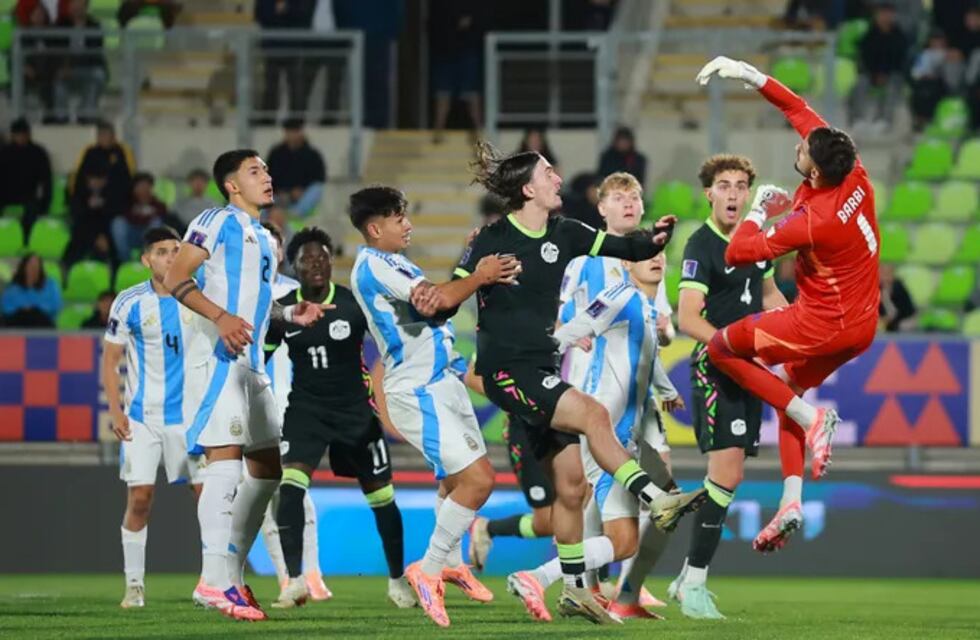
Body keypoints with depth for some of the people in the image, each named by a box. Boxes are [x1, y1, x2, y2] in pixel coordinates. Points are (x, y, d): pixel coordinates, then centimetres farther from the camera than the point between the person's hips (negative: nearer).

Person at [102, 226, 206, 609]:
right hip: (143, 416, -2)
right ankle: (134, 585, 3)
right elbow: (110, 359, 3)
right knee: (139, 498, -6)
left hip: (190, 413, 2)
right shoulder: (130, 303, -2)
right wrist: (115, 411, -6)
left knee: (208, 493, -4)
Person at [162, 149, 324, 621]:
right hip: (220, 354, -10)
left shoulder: (263, 237, 23)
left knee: (266, 467, 12)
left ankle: (232, 572, 18)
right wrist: (220, 316, -24)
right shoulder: (218, 222, -3)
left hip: (252, 362, 10)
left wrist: (291, 314, 15)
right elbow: (176, 277, -12)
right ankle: (214, 579, -26)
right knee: (227, 454, -20)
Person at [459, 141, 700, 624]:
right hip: (507, 369, -7)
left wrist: (653, 240, -12)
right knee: (592, 414, -28)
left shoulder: (563, 234, 5)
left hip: (542, 367, 7)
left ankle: (574, 589, 15)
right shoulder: (494, 240, -10)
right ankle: (657, 501, -29)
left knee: (571, 484, 6)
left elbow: (623, 249, 7)